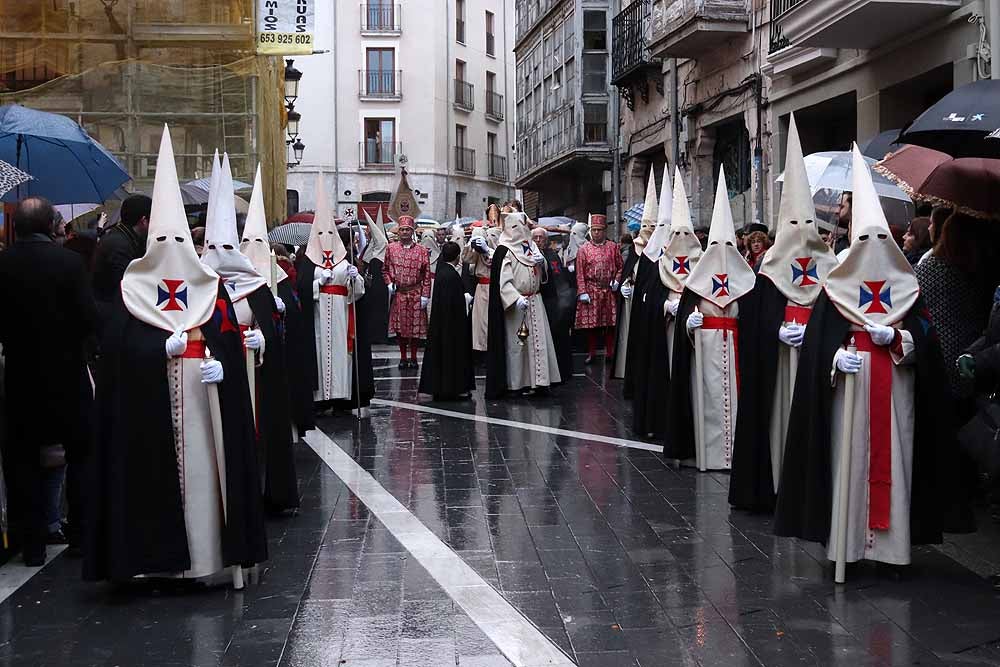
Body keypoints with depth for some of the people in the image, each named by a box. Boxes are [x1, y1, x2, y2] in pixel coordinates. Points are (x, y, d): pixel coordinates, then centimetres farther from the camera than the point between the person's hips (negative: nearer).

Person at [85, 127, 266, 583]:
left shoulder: (210, 287, 8)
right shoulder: (131, 290, 4)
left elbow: (231, 340, 4)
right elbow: (120, 344, -4)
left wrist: (220, 363, -15)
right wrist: (162, 346, -16)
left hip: (201, 398, 1)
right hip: (149, 406, -1)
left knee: (201, 467, 1)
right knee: (153, 471, -1)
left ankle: (202, 553, 7)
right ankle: (157, 554, 6)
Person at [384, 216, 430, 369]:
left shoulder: (422, 251, -1)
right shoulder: (391, 249, 4)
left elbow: (427, 275, -1)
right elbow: (385, 270, 13)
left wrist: (425, 295, -7)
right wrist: (389, 283, -4)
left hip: (416, 294, -1)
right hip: (398, 293, 1)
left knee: (416, 325, 3)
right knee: (400, 326, 4)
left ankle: (413, 357, 15)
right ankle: (403, 357, 16)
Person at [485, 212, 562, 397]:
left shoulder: (530, 245, 11)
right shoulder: (504, 250, -11)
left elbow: (541, 273, 20)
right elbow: (503, 280, -18)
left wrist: (541, 261, -3)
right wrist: (517, 298, -30)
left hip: (534, 301, 7)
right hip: (515, 304, -7)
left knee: (537, 339, 7)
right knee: (516, 342, -2)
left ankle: (536, 379, 14)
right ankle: (516, 382, 7)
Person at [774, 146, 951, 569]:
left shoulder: (906, 283, 7)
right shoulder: (837, 284, 2)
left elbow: (924, 336, 5)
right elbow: (820, 339, -2)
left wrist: (895, 337, -13)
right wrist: (837, 357, -20)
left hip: (896, 387, 2)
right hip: (849, 384, -2)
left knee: (892, 454, 2)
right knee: (848, 455, -2)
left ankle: (889, 538, 10)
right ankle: (847, 538, 5)